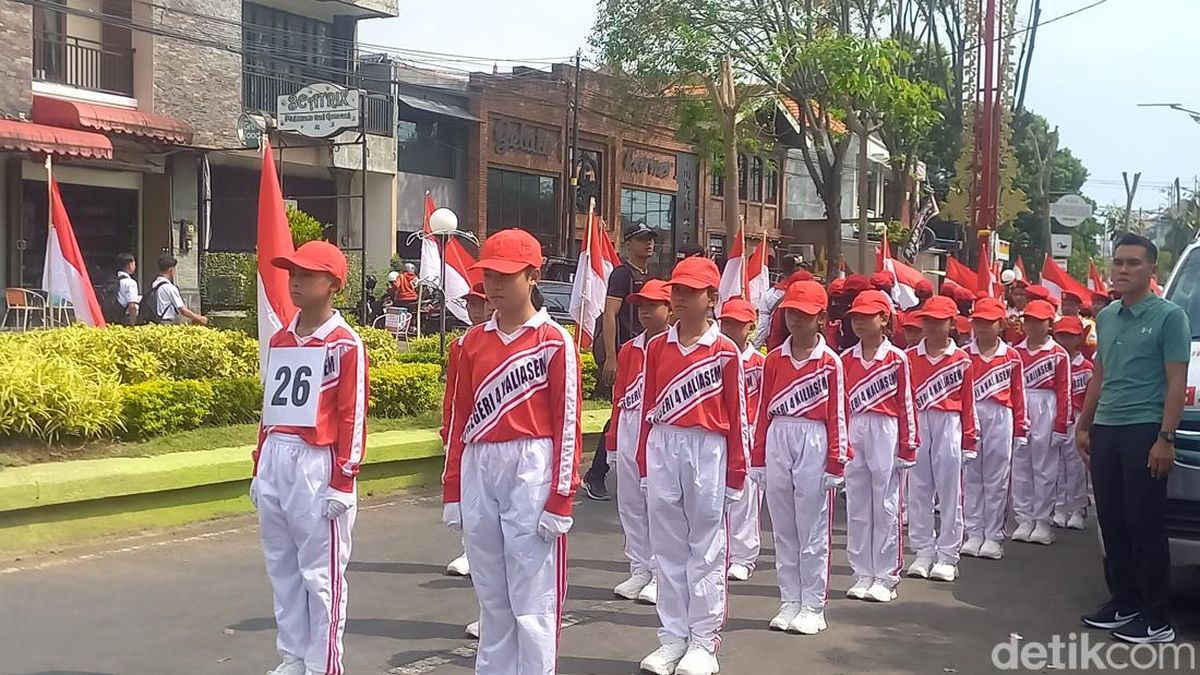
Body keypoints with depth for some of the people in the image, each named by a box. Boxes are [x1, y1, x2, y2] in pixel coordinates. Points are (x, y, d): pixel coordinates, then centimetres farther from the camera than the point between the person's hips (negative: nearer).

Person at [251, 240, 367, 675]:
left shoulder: (345, 344, -7)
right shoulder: (279, 341, 14)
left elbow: (353, 417, -10)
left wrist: (343, 482, -14)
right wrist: (259, 469, 17)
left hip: (318, 464, -7)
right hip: (275, 462, 7)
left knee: (321, 572, -1)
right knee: (282, 568, 13)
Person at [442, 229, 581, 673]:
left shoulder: (554, 341, -3)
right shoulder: (473, 341, 12)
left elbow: (567, 424, -6)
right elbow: (460, 418, 14)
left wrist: (560, 499, -10)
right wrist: (452, 491, 11)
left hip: (532, 470, -5)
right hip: (478, 470, 5)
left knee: (532, 597, -2)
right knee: (490, 593, 13)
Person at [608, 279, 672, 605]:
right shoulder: (628, 350, 17)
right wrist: (613, 442, 16)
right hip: (628, 429, 6)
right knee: (629, 503, 9)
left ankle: (660, 576, 4)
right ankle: (639, 570, 19)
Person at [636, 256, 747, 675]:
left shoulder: (725, 351, -1)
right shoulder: (657, 347, 9)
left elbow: (736, 415, -1)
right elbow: (649, 406, 11)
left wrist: (736, 471, -2)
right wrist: (644, 461, 9)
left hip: (707, 451, -4)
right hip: (662, 448, 4)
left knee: (705, 550, 3)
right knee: (668, 548, 8)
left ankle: (704, 641, 10)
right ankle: (673, 637, 17)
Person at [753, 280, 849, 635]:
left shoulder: (830, 362, -1)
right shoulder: (774, 359, 9)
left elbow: (836, 415, -3)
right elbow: (763, 410, 10)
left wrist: (835, 462, -6)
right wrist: (758, 457, 7)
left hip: (813, 445, -4)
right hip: (777, 444, 4)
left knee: (813, 530, 2)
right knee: (783, 529, 9)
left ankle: (813, 606, 10)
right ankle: (789, 602, 18)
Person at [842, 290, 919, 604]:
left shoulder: (897, 358, -2)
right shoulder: (846, 359, 9)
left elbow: (905, 404, -2)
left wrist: (908, 446, -5)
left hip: (885, 432, -4)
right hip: (853, 433, 4)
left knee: (885, 504, 1)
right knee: (857, 505, 7)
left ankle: (886, 576, 9)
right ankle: (863, 574, 16)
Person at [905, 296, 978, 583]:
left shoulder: (962, 359, 2)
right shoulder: (910, 357, 6)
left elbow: (968, 402, 3)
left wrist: (969, 440, 3)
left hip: (949, 426, -2)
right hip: (917, 426, 2)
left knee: (949, 491, 2)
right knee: (918, 490, 5)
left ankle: (947, 557, 9)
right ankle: (923, 552, 14)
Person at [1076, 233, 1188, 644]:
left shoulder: (1168, 317, -6)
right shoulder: (1106, 317, 14)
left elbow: (1176, 382, -10)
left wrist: (1165, 439, -16)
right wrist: (1084, 425, 19)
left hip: (1144, 431, -7)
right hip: (1105, 431, 7)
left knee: (1145, 526, -4)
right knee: (1112, 522, 11)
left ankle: (1156, 620, 4)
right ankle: (1123, 603, 23)